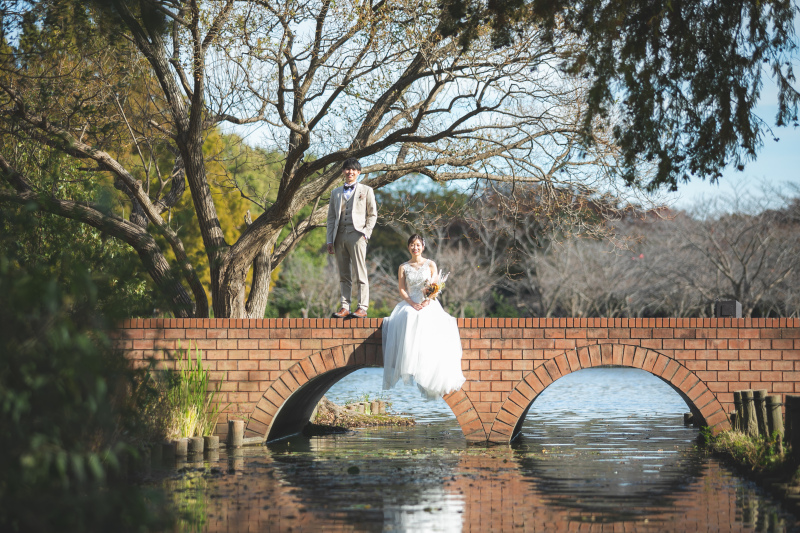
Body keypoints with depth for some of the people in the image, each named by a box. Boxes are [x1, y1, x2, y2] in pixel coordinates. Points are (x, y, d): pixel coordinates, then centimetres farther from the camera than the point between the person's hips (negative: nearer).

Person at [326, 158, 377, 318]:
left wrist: (366, 233, -5)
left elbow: (372, 214, 8)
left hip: (356, 234, -4)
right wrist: (330, 240, 9)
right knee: (344, 275, 4)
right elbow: (331, 217, 17)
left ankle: (362, 307, -7)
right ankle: (344, 307, 5)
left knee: (360, 273, -7)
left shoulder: (366, 191, 11)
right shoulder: (336, 193, 19)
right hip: (340, 236, 4)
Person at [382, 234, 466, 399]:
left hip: (428, 304, 0)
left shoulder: (430, 265, 13)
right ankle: (409, 372, -39)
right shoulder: (403, 268, 16)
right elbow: (401, 289, 7)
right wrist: (412, 303, -12)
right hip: (410, 304, 0)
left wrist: (427, 302, -13)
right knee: (408, 322, -35)